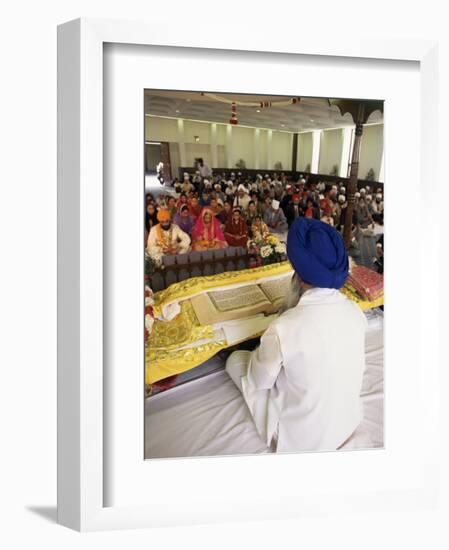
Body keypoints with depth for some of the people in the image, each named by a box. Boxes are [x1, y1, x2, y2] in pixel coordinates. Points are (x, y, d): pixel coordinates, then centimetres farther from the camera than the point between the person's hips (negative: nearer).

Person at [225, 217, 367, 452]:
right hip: (348, 423, 6)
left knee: (235, 360, 9)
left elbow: (259, 381, -14)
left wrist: (262, 351, 3)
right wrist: (297, 290, -2)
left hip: (302, 438, -5)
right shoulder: (356, 313, -15)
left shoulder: (282, 330, -33)